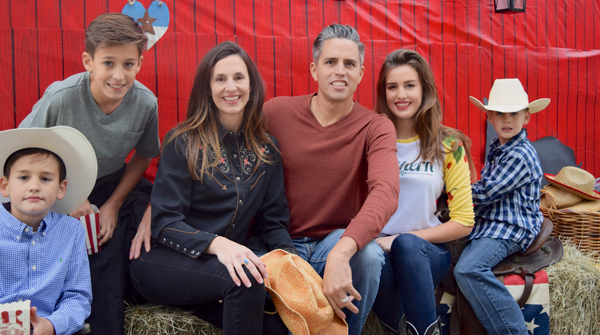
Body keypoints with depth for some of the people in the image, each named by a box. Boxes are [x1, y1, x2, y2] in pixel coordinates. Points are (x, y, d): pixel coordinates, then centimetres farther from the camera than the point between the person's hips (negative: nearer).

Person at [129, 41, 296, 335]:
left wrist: (290, 256, -11)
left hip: (223, 260, 3)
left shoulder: (266, 149, 7)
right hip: (164, 262, -3)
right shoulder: (183, 143, -4)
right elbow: (165, 222, -9)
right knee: (246, 280, -33)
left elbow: (273, 221, 10)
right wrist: (216, 244, -27)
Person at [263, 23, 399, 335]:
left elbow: (386, 192, -26)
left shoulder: (375, 127, -7)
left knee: (368, 255, -33)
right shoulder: (275, 112, -1)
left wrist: (341, 252, -42)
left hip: (339, 239, 1)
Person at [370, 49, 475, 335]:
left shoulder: (448, 146, 5)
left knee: (406, 245, -36)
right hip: (376, 246, 1)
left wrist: (404, 238, -7)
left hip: (428, 251, -1)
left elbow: (463, 222, 3)